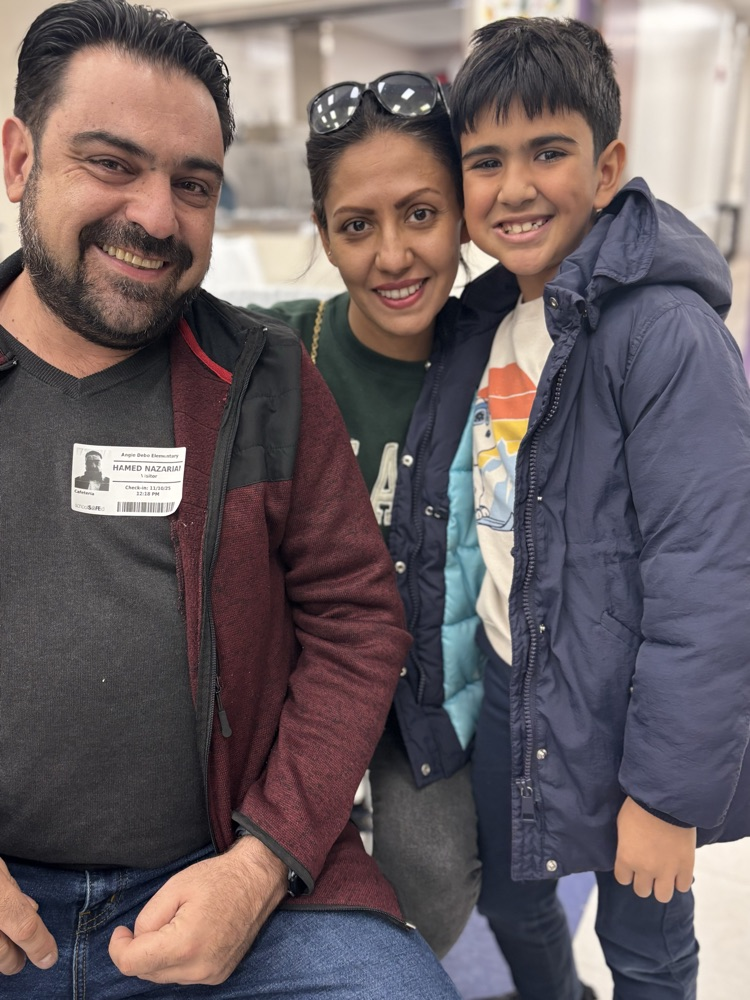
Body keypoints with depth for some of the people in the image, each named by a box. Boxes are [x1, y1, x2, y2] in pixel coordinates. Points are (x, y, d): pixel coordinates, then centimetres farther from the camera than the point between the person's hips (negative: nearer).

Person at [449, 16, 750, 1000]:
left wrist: (670, 789, -18)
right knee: (509, 896, 26)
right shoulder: (489, 323, 4)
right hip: (509, 696, 7)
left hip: (625, 717, -6)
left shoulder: (667, 329, -20)